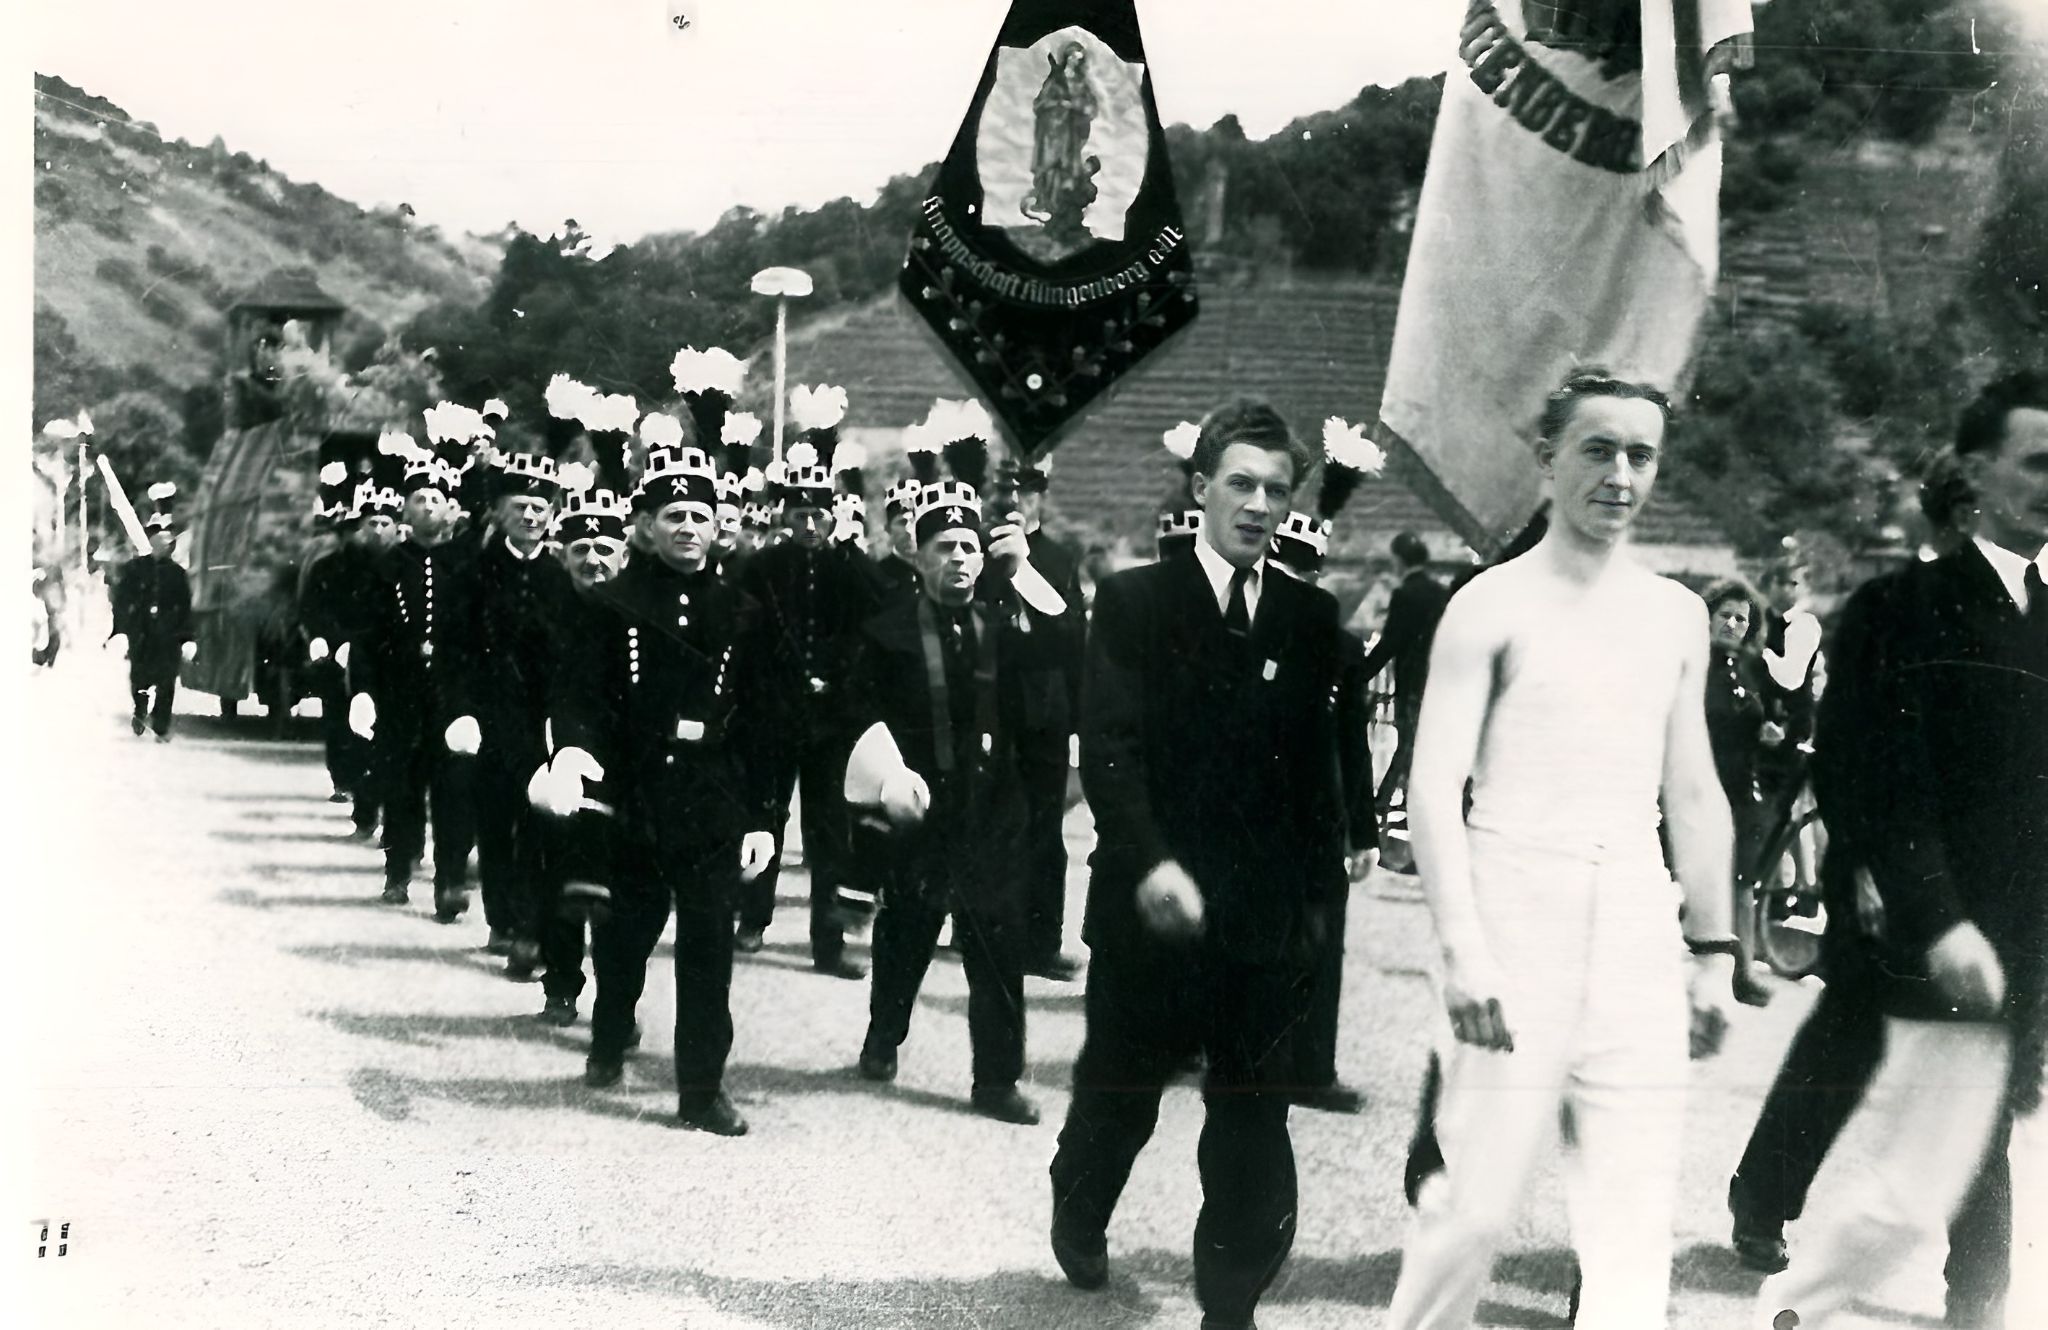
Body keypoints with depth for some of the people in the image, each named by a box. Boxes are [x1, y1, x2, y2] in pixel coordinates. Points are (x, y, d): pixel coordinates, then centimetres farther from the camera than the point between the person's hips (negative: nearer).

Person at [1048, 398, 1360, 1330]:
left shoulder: (1310, 619, 6)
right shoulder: (1134, 602, -2)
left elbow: (1320, 764, 8)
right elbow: (1109, 751, -10)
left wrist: (1319, 893, 6)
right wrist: (1150, 863, -22)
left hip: (1267, 920, 2)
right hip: (1152, 905, -1)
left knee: (1254, 1121, 1)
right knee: (1119, 1095, 16)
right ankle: (1079, 1220, 43)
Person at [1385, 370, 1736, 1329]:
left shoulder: (1677, 616, 14)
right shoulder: (1493, 605, -1)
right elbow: (1435, 789, -7)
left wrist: (1713, 951, 15)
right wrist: (1462, 950, -17)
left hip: (1636, 925, 5)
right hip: (1514, 906, -4)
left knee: (1636, 1217, 1)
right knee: (1479, 1201, -4)